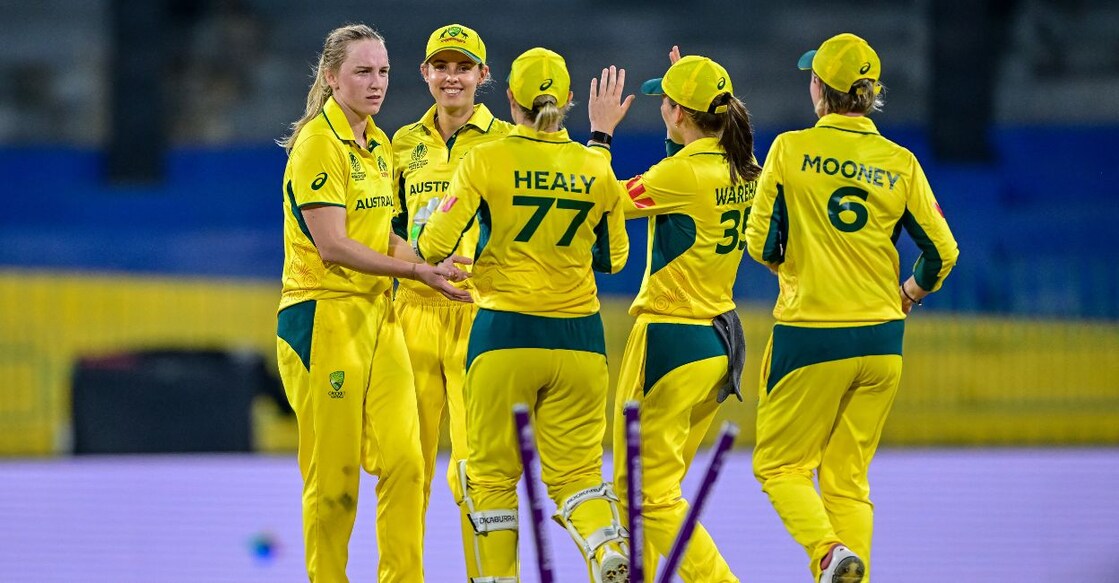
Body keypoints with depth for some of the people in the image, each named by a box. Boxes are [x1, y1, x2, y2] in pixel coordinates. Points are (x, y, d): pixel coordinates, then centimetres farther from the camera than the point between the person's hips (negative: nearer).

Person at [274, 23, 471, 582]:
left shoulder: (380, 147, 14)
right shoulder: (317, 144, -11)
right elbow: (333, 246, -17)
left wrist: (434, 267, 4)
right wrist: (419, 271, -15)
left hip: (377, 314, 7)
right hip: (323, 315, -7)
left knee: (403, 460, -3)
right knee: (334, 475, -4)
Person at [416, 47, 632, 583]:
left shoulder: (486, 161, -7)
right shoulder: (596, 169, 3)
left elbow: (434, 246, -8)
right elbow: (612, 258, 14)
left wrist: (415, 252, 14)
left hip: (505, 333, -3)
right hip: (579, 337, 3)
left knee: (491, 471, 10)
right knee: (576, 468, 6)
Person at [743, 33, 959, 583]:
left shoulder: (791, 148, -6)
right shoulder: (900, 163, 1)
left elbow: (761, 243, -4)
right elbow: (942, 252, 2)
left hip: (811, 332, -3)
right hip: (882, 341, 4)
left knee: (779, 464, 8)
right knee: (848, 477, 14)